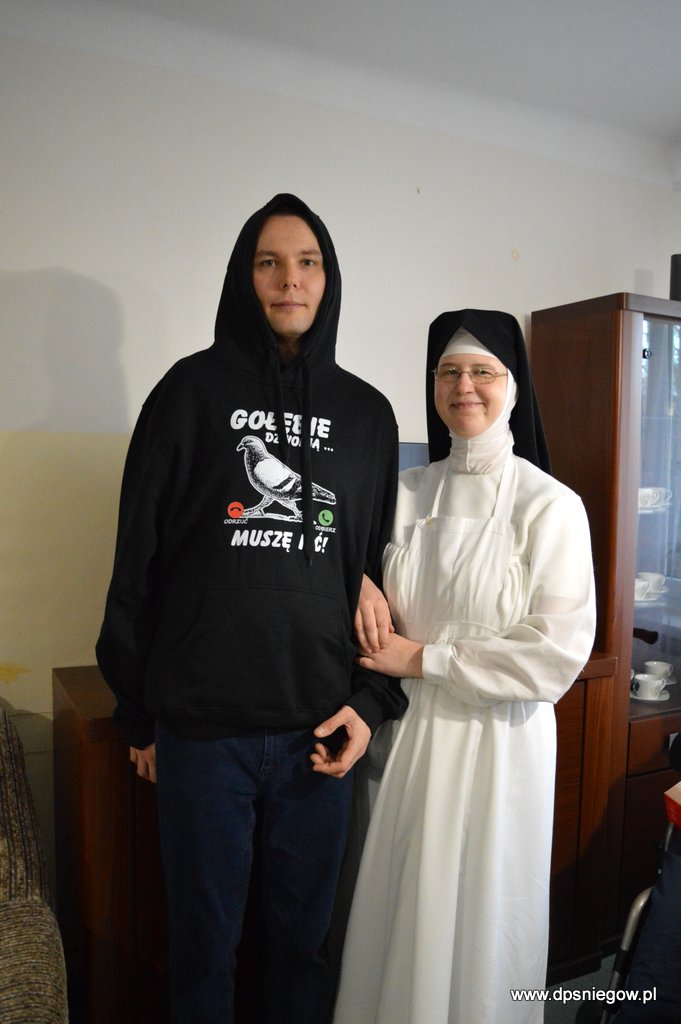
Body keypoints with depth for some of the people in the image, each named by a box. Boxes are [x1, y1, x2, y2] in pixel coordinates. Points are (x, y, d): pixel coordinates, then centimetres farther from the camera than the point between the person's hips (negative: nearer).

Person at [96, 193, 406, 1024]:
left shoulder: (368, 413, 7)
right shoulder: (193, 390, -1)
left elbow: (379, 567, 9)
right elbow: (138, 557, -1)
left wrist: (372, 701, 1)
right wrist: (137, 714, 1)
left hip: (321, 729, 2)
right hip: (201, 725, -1)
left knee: (303, 936, 17)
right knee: (205, 939, 14)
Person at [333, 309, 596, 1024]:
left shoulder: (549, 505, -11)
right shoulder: (406, 493, 2)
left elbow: (560, 650, -15)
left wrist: (424, 660, -14)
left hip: (497, 739, -3)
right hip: (410, 726, 4)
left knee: (480, 916, 12)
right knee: (399, 910, 15)